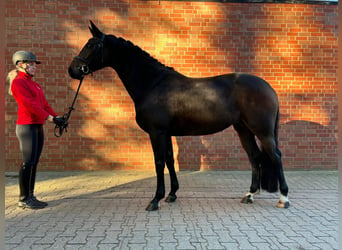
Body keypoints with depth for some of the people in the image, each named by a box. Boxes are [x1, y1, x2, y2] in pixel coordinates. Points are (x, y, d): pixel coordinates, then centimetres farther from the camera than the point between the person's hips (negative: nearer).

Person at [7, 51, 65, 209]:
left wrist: (56, 117, 0)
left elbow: (44, 104, 15)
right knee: (28, 162, -7)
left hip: (38, 126, 9)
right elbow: (29, 104, -17)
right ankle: (23, 199, 2)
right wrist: (50, 118, -20)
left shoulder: (34, 84, 19)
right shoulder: (18, 82, -7)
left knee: (34, 162, 9)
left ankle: (30, 197, 16)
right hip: (27, 126, -8)